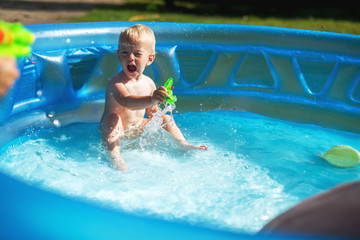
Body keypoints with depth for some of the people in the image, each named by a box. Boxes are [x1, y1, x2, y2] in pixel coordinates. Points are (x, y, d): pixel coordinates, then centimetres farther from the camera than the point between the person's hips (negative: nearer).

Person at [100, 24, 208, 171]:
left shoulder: (149, 83, -2)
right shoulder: (116, 82, -25)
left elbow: (152, 113, 12)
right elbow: (126, 102, -47)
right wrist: (151, 99, -62)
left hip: (138, 129, 7)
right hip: (117, 132, -6)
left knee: (165, 118, 9)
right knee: (112, 118, -35)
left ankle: (184, 145, 22)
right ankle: (114, 156, -42)